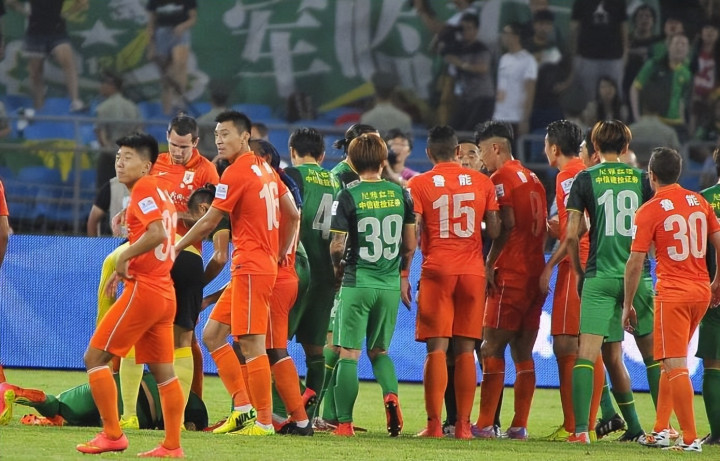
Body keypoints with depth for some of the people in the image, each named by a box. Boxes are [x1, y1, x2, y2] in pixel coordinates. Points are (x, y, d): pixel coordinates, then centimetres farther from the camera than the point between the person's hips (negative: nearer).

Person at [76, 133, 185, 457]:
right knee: (163, 370, 9)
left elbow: (157, 234, -23)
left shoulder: (144, 188, -10)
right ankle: (172, 445, 8)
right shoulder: (160, 193, 18)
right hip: (165, 292, 9)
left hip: (143, 290, -9)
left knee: (95, 356, -4)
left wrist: (124, 257, -14)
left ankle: (112, 435, -7)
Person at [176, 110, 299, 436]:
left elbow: (208, 223, -8)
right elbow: (293, 214, 17)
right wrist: (282, 251, 22)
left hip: (251, 268, -10)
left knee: (251, 345, -7)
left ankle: (264, 421, -5)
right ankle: (243, 408, 9)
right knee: (212, 335, 11)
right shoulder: (264, 169, 14)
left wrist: (176, 248, 4)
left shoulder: (236, 173, -12)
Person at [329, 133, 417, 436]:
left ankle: (344, 423, 0)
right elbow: (411, 244, 8)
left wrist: (338, 268, 11)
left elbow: (337, 245, -10)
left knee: (349, 354, 3)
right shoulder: (400, 194, 2)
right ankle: (391, 395, -9)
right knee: (379, 350, 19)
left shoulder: (348, 197, -9)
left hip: (357, 283, -4)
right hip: (390, 285, 4)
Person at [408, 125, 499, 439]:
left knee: (437, 348, -2)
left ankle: (434, 424, -7)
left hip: (437, 271, -2)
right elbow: (495, 231, 6)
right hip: (473, 271, 2)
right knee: (466, 350, 4)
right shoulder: (482, 183, 6)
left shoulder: (418, 185, -1)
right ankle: (463, 424, 2)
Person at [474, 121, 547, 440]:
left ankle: (485, 425, -12)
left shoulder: (502, 178, -8)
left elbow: (507, 225, -18)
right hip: (536, 272, 8)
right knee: (523, 352, 8)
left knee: (491, 349, -7)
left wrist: (490, 264, -12)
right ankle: (519, 426, 6)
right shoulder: (533, 179, 17)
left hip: (510, 274, -8)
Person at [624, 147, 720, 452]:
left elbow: (636, 262, -9)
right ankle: (661, 431, 21)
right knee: (671, 363, 19)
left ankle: (690, 439, -10)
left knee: (676, 367, -5)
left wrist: (627, 306, -1)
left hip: (672, 295, -6)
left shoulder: (648, 211, -9)